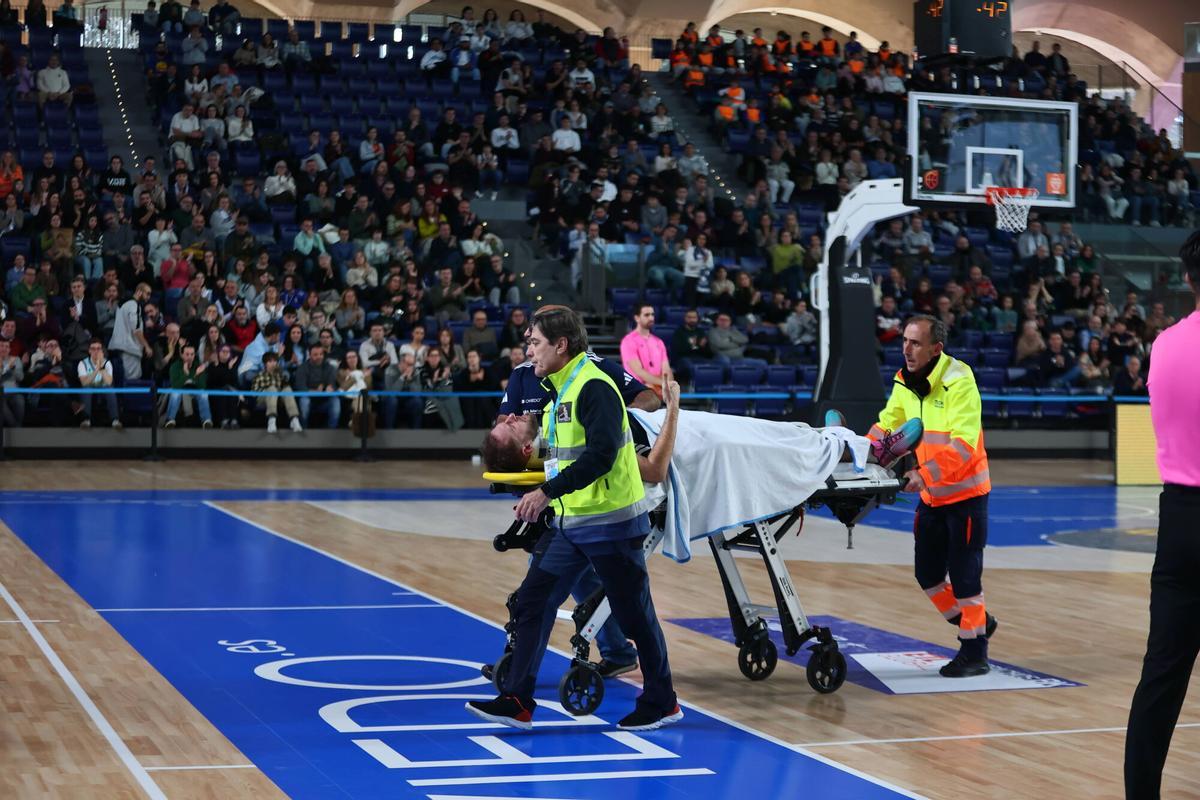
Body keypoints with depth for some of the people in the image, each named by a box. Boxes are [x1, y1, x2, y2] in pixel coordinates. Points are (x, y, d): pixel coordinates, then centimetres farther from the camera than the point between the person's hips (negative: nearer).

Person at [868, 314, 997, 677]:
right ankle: (977, 623, 32)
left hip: (965, 493, -7)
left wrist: (925, 473, -38)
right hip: (931, 495, 7)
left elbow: (964, 445, -29)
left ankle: (974, 653, 9)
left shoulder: (959, 382, -22)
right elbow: (887, 426, 10)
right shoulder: (905, 382, 1)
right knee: (928, 574, 13)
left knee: (964, 576, -3)